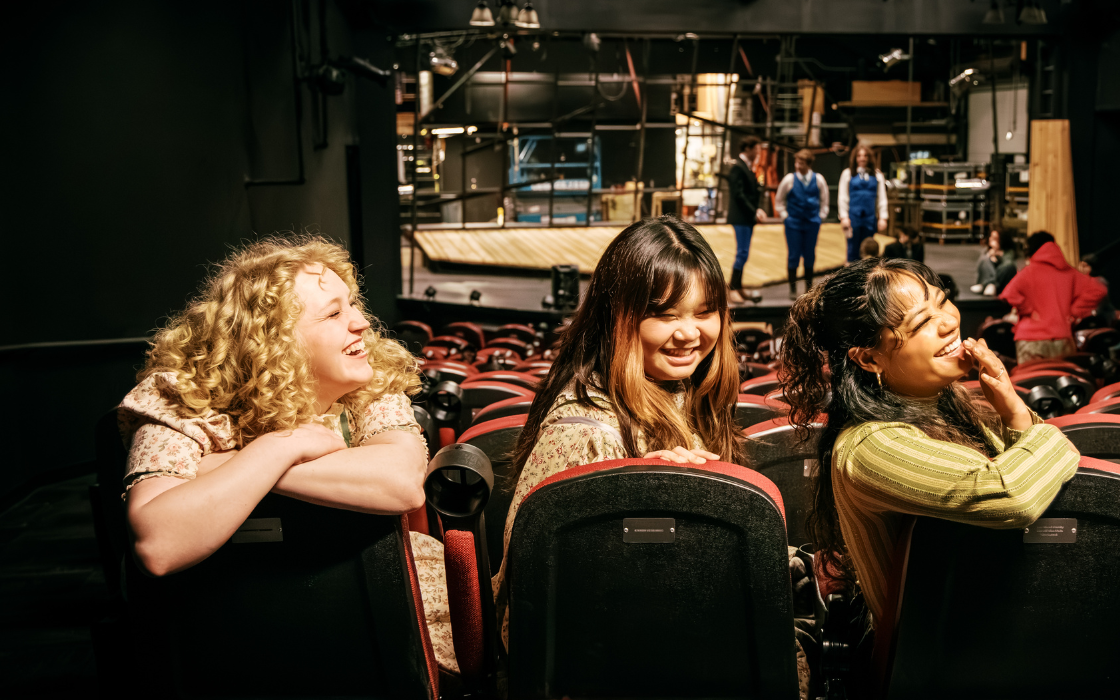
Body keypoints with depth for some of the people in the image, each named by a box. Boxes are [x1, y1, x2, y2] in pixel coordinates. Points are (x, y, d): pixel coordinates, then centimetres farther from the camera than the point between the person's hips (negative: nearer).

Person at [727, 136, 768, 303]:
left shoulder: (748, 167, 17)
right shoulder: (737, 168, -13)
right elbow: (738, 194, -19)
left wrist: (758, 209, 3)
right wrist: (754, 211, -18)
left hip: (748, 216, 10)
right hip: (741, 217, -10)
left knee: (743, 253, 11)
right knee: (742, 253, -11)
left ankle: (737, 287, 17)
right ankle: (733, 290, -7)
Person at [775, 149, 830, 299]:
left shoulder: (818, 179, -2)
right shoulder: (789, 179, -6)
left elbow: (824, 200, 12)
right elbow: (779, 201, 6)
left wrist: (821, 216, 6)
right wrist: (785, 216, 1)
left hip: (812, 223, 2)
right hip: (793, 223, -2)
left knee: (810, 255, 8)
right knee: (793, 256, -2)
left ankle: (809, 287, 22)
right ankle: (793, 289, 8)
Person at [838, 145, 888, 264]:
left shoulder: (877, 175, 9)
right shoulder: (848, 173, 3)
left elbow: (882, 198, 10)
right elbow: (842, 197, 2)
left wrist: (882, 218, 5)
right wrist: (844, 217, -4)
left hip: (870, 217, 2)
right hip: (853, 217, -2)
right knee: (853, 249, 0)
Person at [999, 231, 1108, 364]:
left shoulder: (1029, 271, -3)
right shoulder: (1069, 272, 10)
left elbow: (1009, 294, -20)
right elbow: (1098, 290, 8)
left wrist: (1028, 310, -6)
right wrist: (1074, 311, 8)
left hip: (1031, 341, -4)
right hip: (1062, 339, 4)